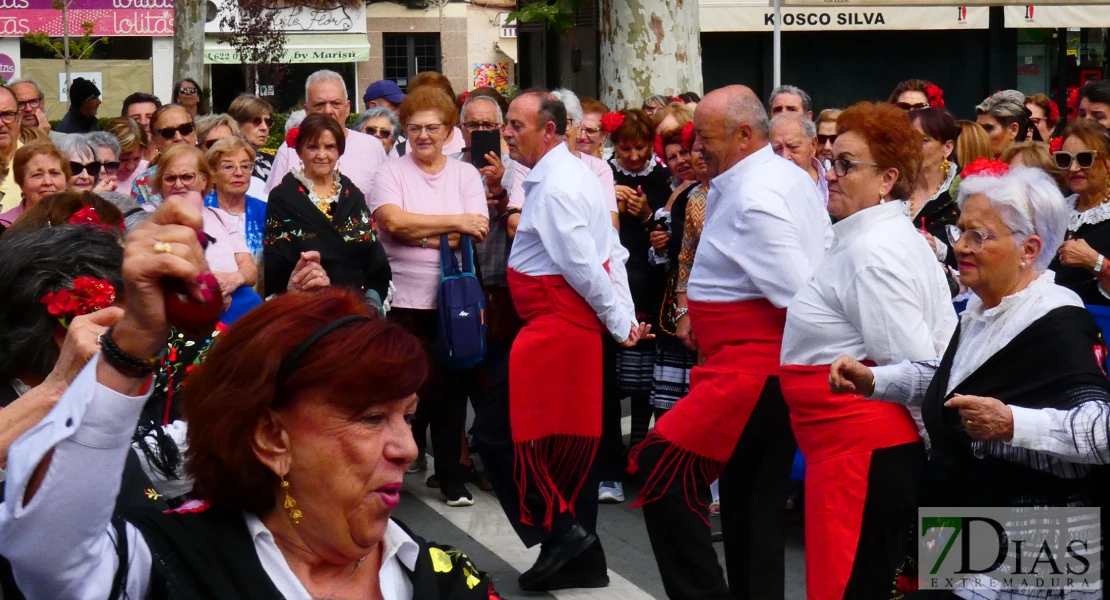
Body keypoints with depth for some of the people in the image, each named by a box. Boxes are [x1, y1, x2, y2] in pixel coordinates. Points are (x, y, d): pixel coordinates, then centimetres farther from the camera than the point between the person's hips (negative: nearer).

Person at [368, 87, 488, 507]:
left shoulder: (465, 174, 9)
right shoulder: (390, 173, 3)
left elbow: (477, 232, -5)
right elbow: (392, 221, -15)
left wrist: (418, 233, -12)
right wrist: (454, 223, -10)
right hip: (404, 302, -2)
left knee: (450, 387, 7)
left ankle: (451, 476, 17)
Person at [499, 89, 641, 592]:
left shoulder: (554, 188, -18)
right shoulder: (575, 174, 14)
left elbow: (583, 265, -21)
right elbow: (612, 253, 14)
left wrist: (619, 324, -11)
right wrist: (625, 317, 10)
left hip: (555, 324, -10)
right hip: (580, 322, 10)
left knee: (504, 430, -4)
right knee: (572, 443, 12)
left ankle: (558, 528, -2)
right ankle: (582, 560, 17)